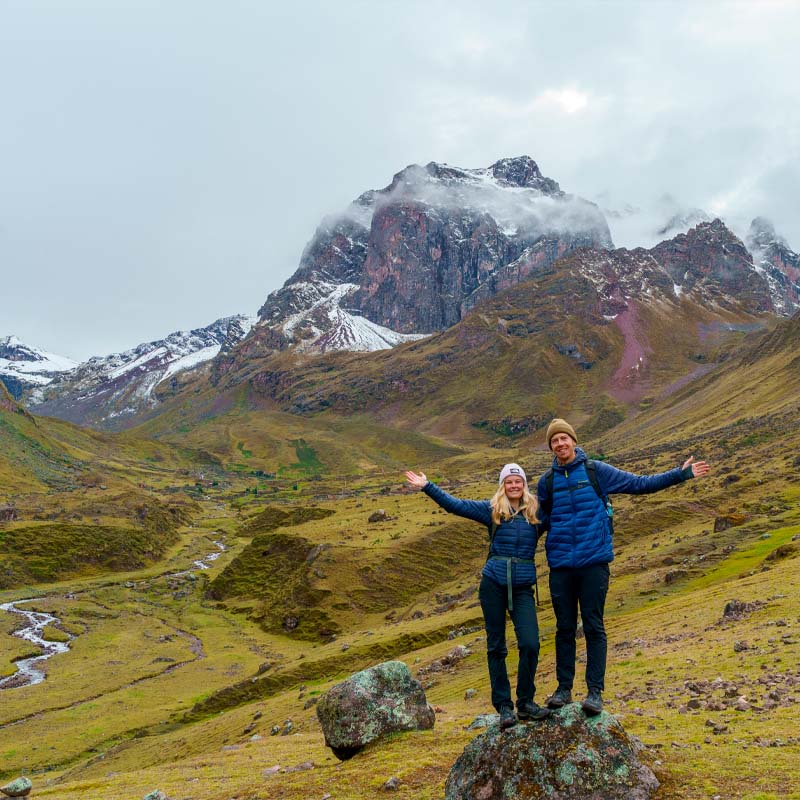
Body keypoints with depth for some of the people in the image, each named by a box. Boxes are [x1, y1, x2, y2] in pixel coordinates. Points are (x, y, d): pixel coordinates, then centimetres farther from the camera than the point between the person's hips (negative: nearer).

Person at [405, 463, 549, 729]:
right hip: (493, 584, 0)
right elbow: (455, 505, 4)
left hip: (523, 587, 1)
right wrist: (426, 486, 2)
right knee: (496, 646, 4)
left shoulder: (535, 511, 7)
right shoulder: (492, 509, 5)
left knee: (530, 644, -9)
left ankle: (526, 702, 9)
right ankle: (503, 706, 15)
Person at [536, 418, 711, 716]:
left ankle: (595, 691, 7)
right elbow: (541, 521, 17)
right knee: (564, 628, 8)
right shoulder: (547, 482, 8)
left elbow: (640, 483, 5)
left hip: (594, 563, -2)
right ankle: (563, 688, 18)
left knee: (593, 627, 0)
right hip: (560, 566, 2)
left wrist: (682, 473, 2)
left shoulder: (597, 471, 1)